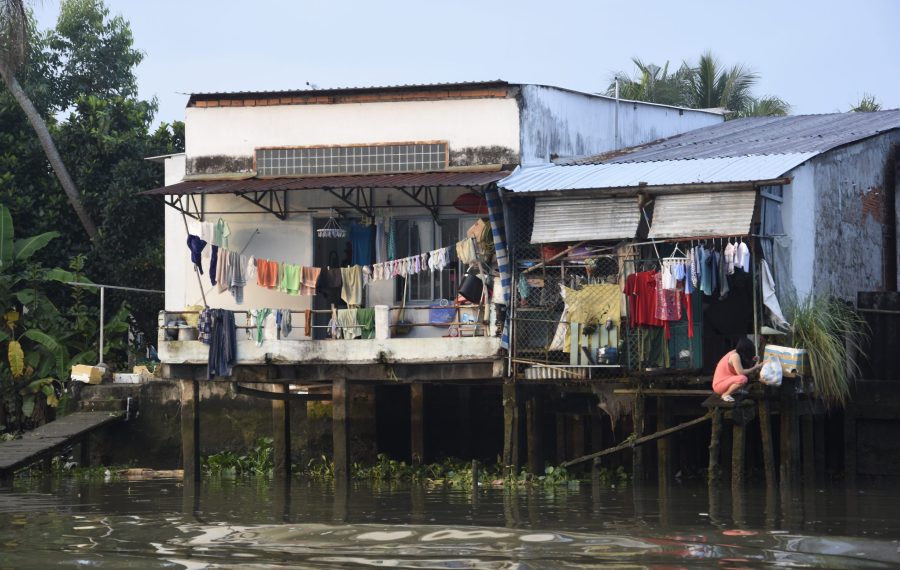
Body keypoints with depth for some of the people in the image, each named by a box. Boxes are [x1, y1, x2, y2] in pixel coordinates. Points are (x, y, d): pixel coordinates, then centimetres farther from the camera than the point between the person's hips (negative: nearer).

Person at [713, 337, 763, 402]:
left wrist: (752, 361, -3)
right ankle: (725, 394, -13)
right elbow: (740, 372, -27)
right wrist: (755, 368, -16)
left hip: (727, 381, 10)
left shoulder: (735, 353, 5)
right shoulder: (735, 356, -21)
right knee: (742, 378, -31)